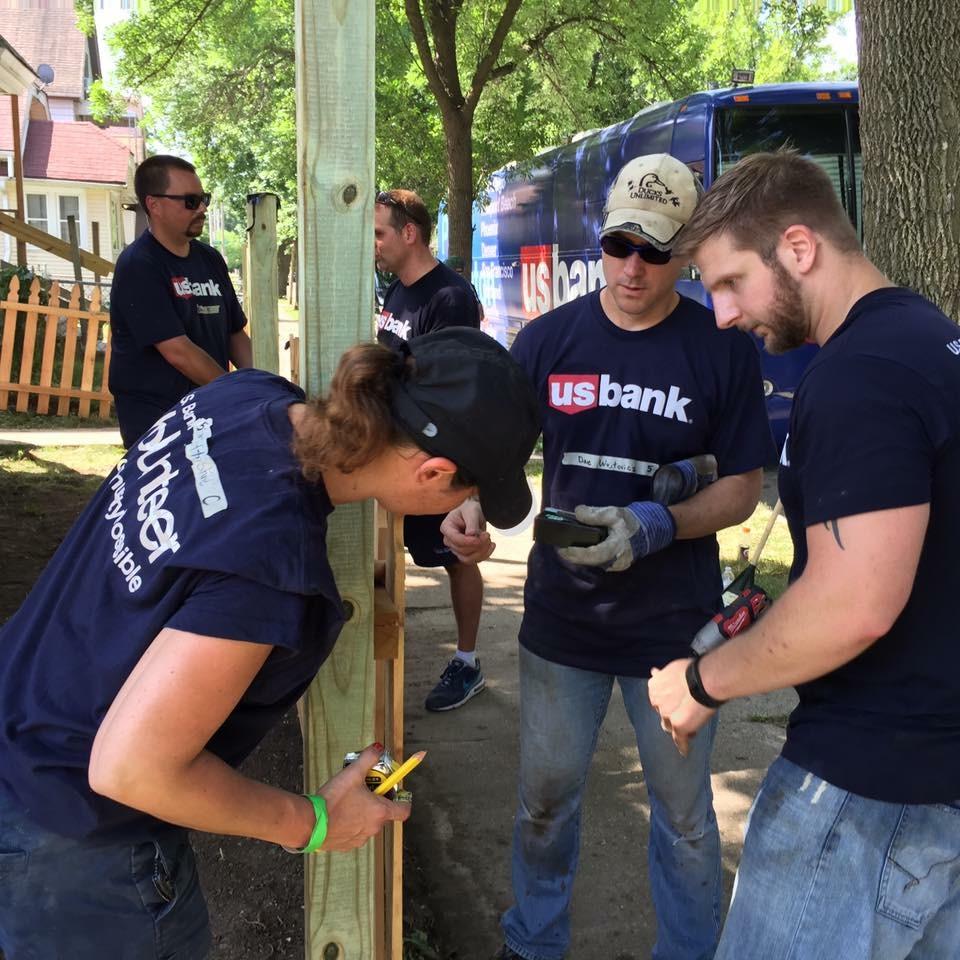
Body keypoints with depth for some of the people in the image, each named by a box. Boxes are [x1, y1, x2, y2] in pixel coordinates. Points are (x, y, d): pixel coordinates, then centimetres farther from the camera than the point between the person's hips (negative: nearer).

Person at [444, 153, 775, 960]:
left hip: (674, 623, -1)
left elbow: (742, 488, -5)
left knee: (684, 815, 15)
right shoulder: (548, 339, -2)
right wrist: (469, 508, -18)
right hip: (562, 616, 2)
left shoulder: (724, 351, -7)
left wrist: (656, 526, -23)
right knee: (546, 799, 18)